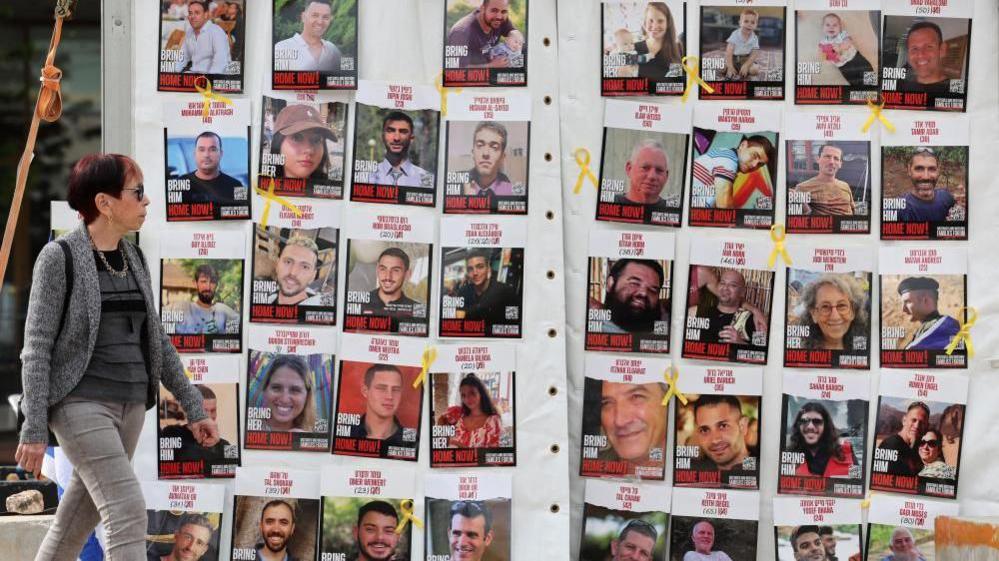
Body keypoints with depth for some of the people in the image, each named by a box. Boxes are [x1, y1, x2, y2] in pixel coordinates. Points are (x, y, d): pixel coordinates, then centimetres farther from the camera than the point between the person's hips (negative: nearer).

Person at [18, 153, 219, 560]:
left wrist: (193, 407, 14)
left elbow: (155, 339, 17)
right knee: (128, 515, -16)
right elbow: (36, 347, -11)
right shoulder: (60, 257, -9)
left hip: (130, 404, 7)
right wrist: (34, 429, -15)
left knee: (78, 520, 12)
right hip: (81, 403, -7)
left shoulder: (134, 259, 11)